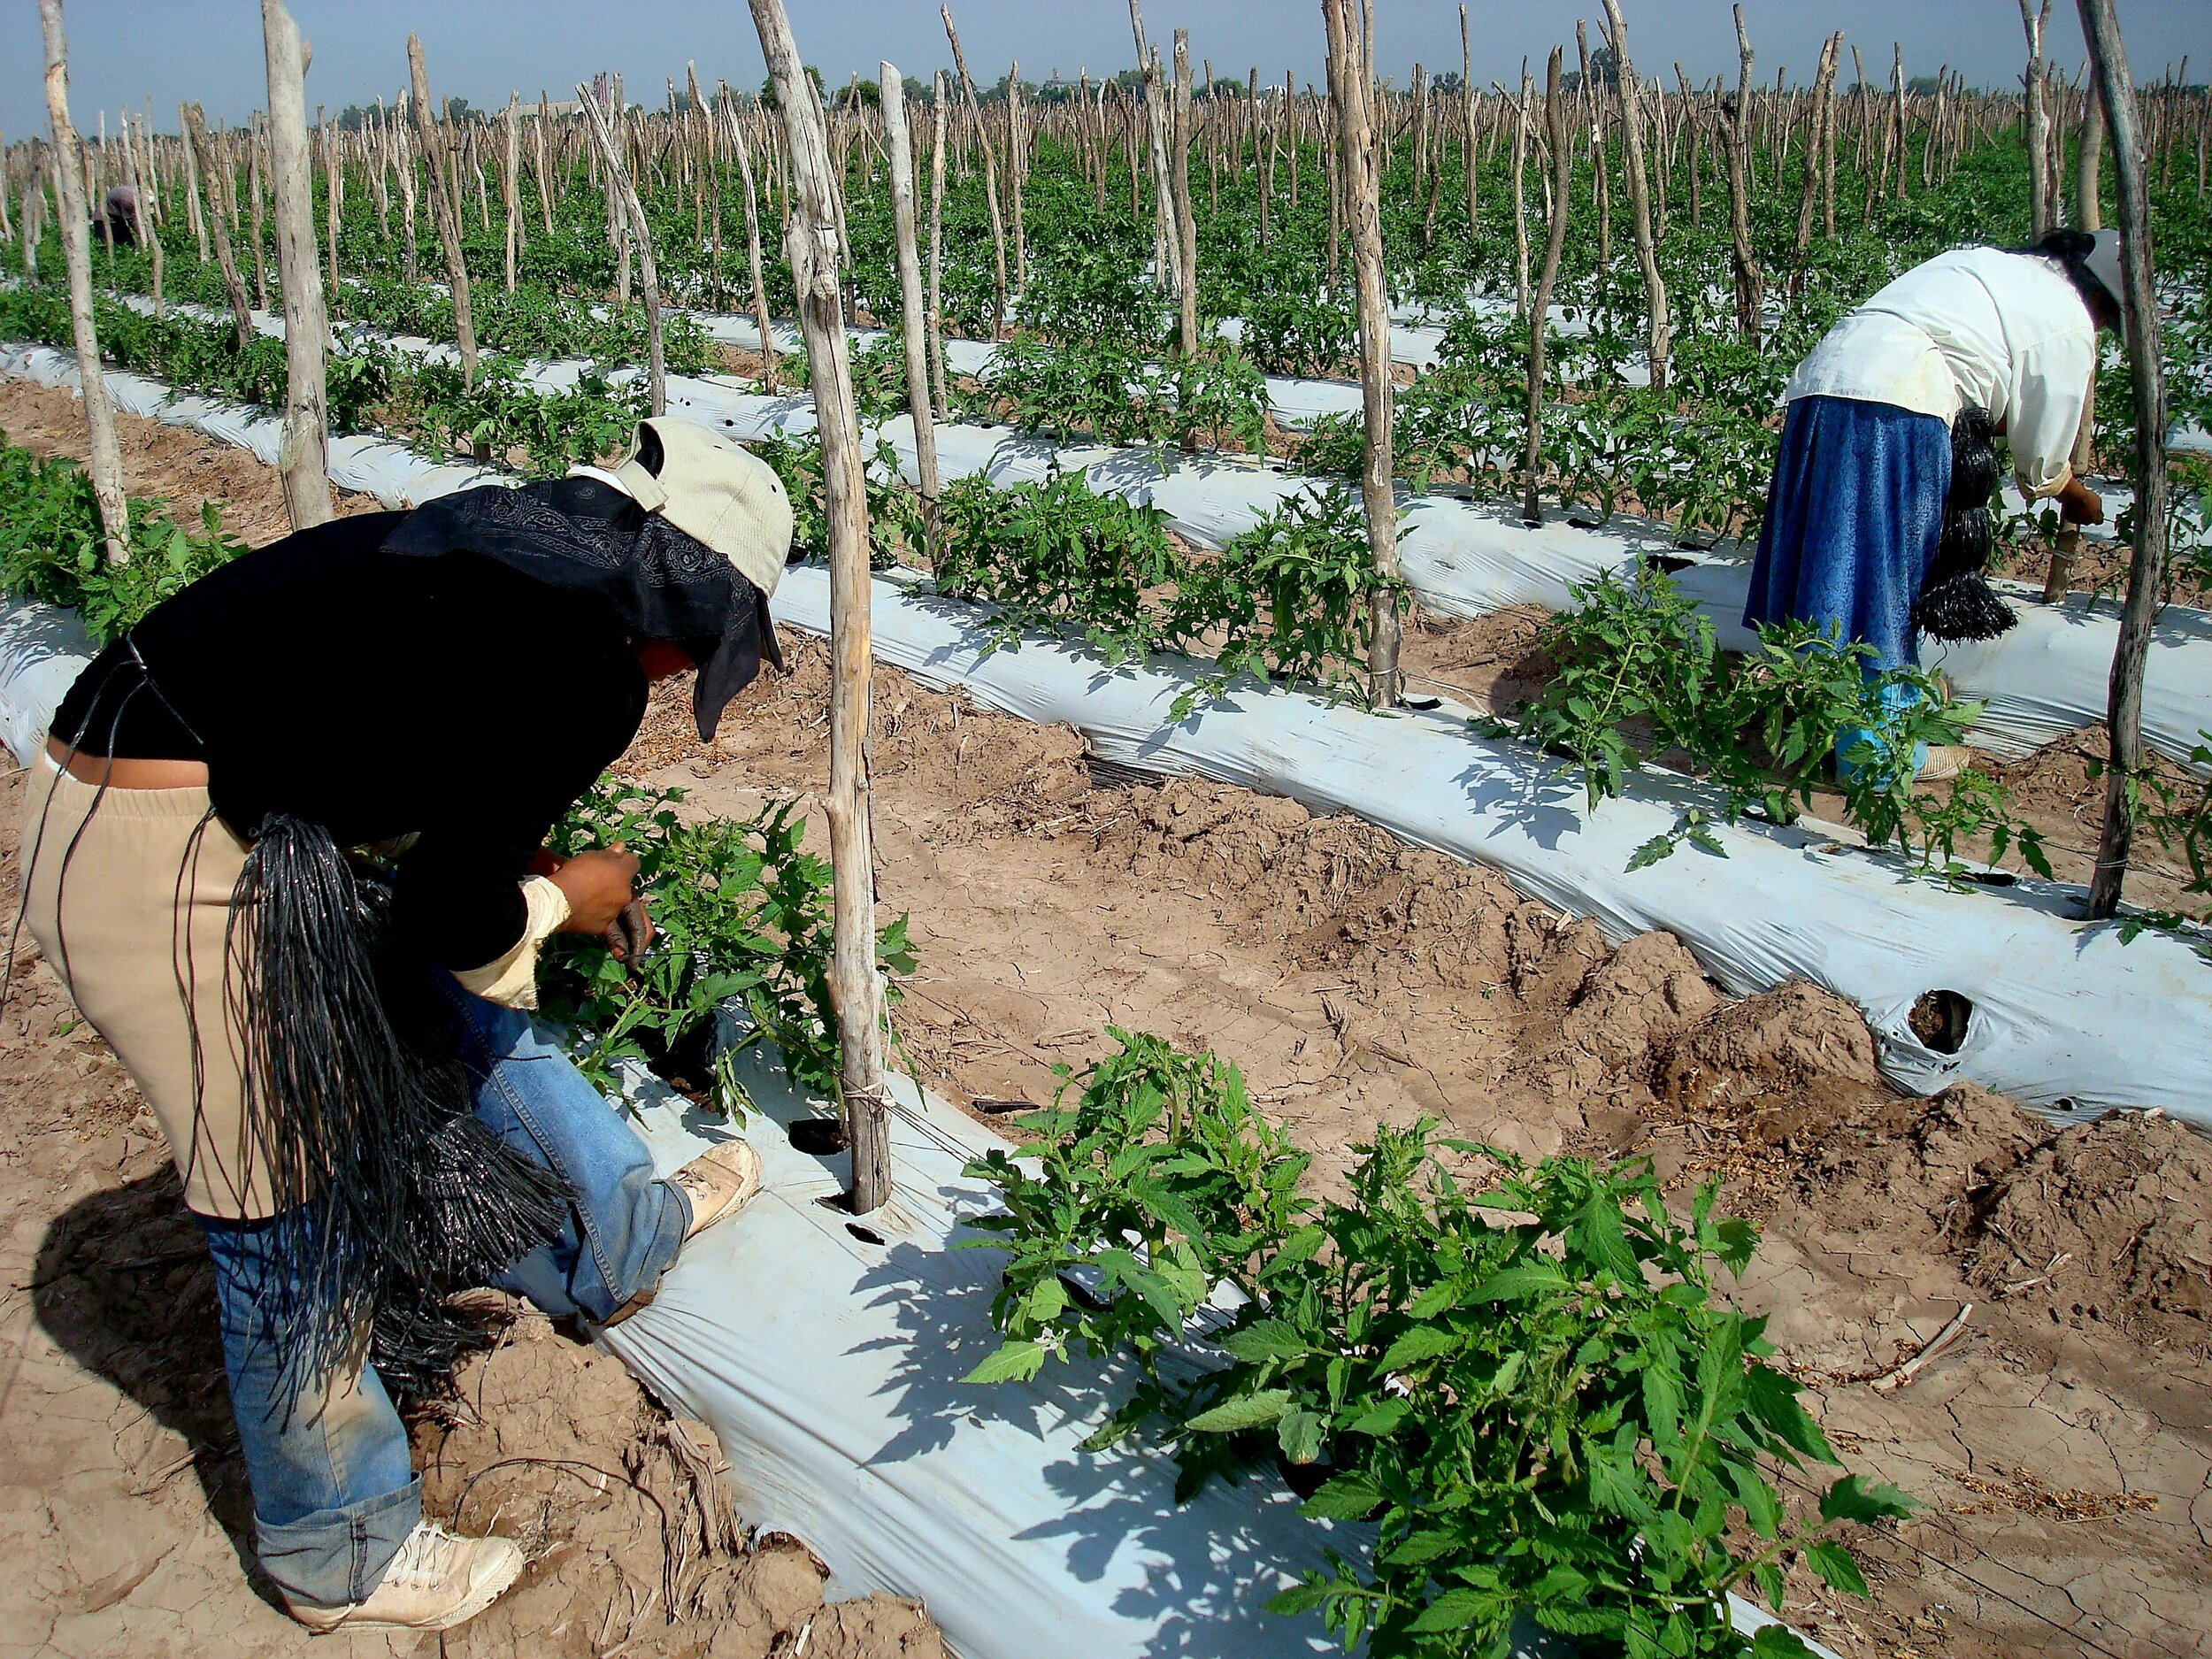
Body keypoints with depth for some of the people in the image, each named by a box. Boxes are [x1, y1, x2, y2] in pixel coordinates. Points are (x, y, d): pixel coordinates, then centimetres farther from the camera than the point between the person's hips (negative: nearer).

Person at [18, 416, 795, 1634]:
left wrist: (551, 880, 27)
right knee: (292, 1204, 5)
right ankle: (342, 1556, 26)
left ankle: (624, 1233, 43)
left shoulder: (522, 541, 8)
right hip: (163, 866, -9)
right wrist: (564, 899, 8)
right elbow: (447, 914, -11)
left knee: (465, 1015, 21)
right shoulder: (591, 673, -18)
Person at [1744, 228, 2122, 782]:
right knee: (1886, 589, -2)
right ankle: (1882, 754, 5)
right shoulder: (2068, 325, 6)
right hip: (1892, 407, -8)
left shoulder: (1992, 264, 29)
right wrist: (2082, 503, 34)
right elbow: (2041, 469, 13)